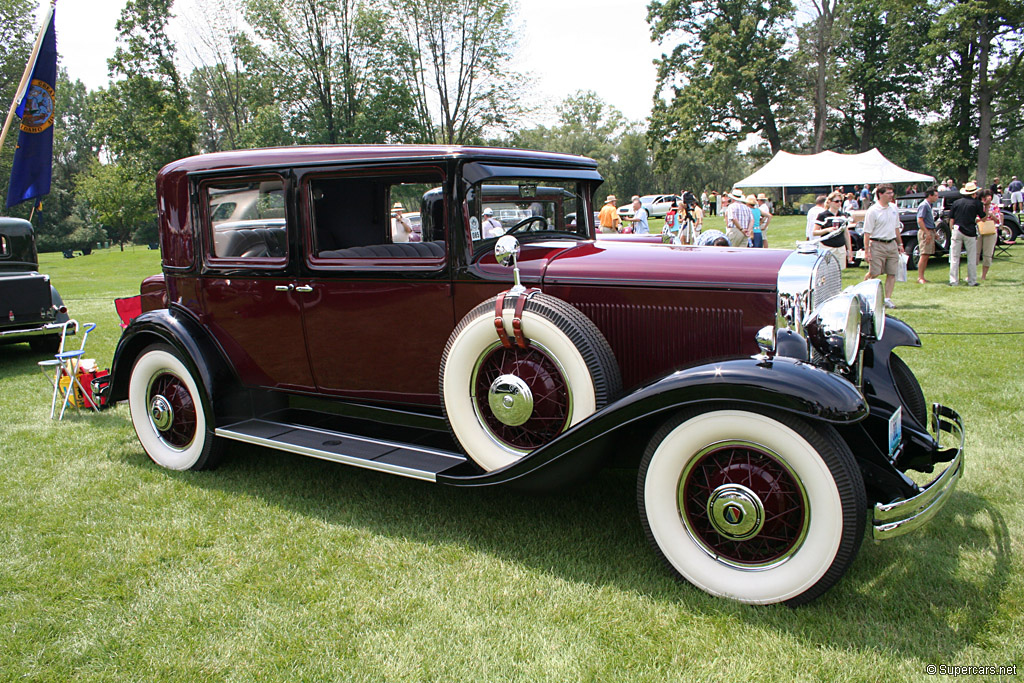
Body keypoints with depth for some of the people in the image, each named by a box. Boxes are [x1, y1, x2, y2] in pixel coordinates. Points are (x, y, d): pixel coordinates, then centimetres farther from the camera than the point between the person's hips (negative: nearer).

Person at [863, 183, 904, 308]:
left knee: (892, 274, 3)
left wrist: (900, 244, 21)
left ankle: (888, 299, 8)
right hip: (877, 245, -6)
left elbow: (896, 227, 22)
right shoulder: (873, 211, -9)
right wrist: (866, 250, -15)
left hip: (892, 244, 6)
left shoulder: (893, 208, 12)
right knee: (874, 274, -5)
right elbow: (867, 232, -11)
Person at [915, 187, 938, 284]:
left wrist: (934, 232, 21)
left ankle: (922, 277, 10)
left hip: (930, 232, 9)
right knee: (924, 255, -11)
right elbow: (920, 220, -18)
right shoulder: (923, 205, -11)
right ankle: (920, 278, -10)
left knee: (926, 255, 8)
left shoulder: (931, 205, 17)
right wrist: (927, 233, -21)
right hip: (924, 232, -9)